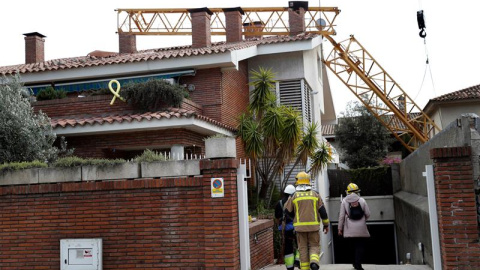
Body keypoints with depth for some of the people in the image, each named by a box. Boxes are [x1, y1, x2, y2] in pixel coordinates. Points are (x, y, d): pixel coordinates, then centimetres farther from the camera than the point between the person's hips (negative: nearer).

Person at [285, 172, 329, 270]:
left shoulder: (294, 196, -2)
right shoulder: (315, 194, 1)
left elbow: (288, 211, 5)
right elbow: (322, 211, 2)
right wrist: (326, 224, 12)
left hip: (300, 226, 0)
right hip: (314, 226, 0)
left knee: (303, 248, 9)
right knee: (314, 246, 10)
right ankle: (314, 262, -15)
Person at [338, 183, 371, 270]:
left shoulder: (344, 201, -1)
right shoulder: (362, 200, 0)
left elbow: (341, 216, -2)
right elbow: (368, 214, 3)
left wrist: (340, 228, 5)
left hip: (350, 229, 1)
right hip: (361, 228, -1)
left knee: (354, 246, 13)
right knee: (360, 246, 3)